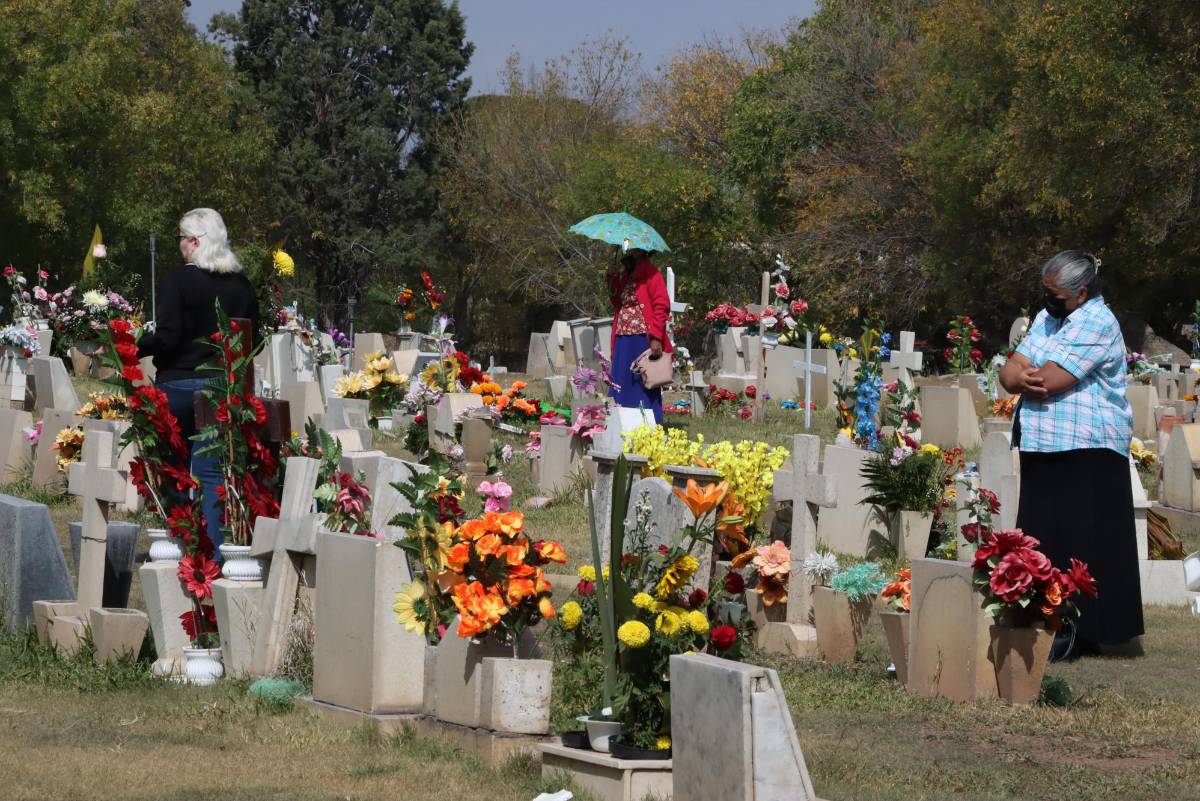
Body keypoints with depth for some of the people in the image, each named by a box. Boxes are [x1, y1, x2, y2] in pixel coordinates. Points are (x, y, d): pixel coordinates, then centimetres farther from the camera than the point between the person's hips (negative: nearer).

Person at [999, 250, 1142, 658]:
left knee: (1076, 545, -8)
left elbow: (1048, 381, -19)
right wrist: (1025, 376, -13)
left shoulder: (1096, 324, -12)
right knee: (1042, 542, 9)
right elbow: (1011, 372, 11)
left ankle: (1077, 633, -6)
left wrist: (1023, 376, 2)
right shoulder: (1046, 319, 18)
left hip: (1085, 452, -9)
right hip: (1044, 448, 9)